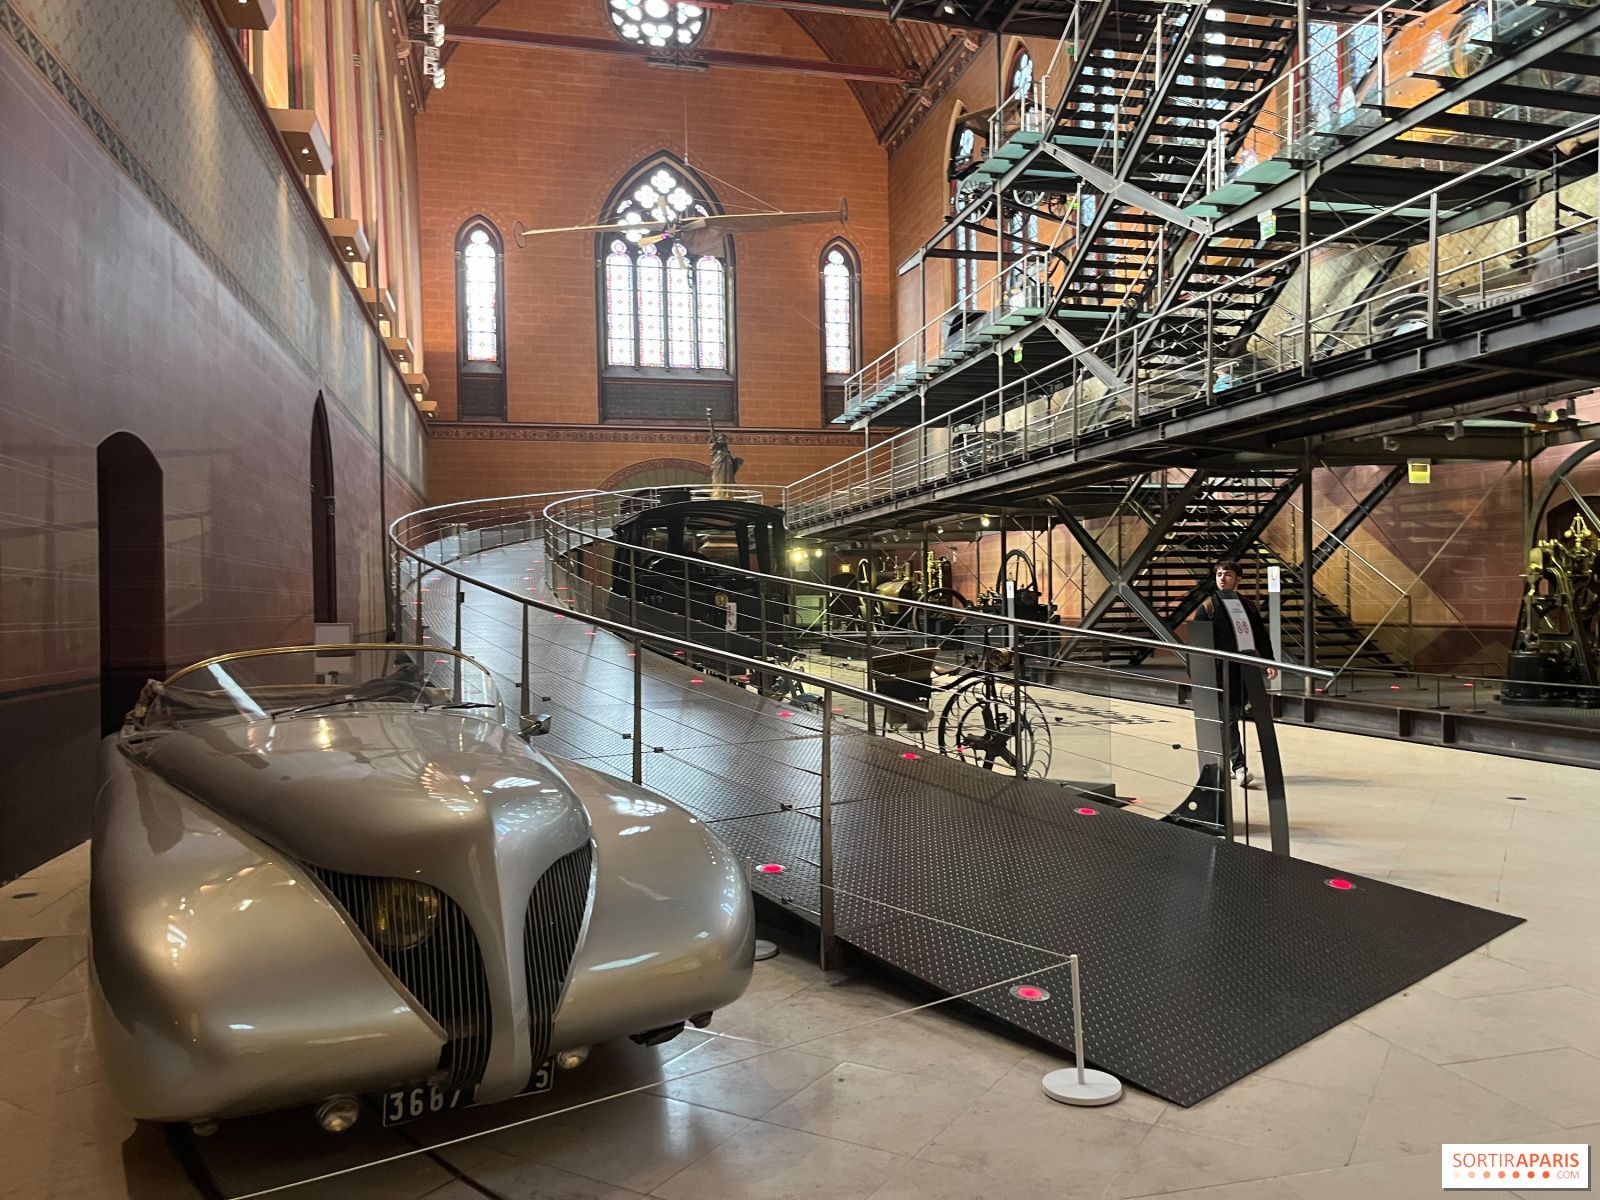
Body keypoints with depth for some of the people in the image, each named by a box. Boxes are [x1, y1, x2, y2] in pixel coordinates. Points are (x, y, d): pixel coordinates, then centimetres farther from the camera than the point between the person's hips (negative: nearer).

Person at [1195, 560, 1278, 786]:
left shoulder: (1248, 606, 14)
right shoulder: (1208, 607, 1)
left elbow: (1261, 637, 16)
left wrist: (1269, 662, 6)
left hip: (1246, 670, 4)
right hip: (1221, 669, -4)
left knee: (1234, 715, 10)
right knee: (1229, 718, -7)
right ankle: (1239, 766, -7)